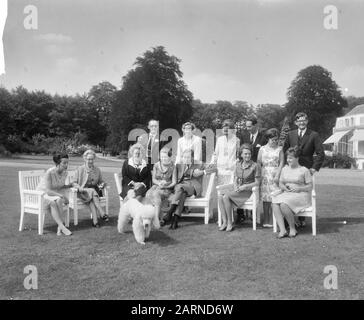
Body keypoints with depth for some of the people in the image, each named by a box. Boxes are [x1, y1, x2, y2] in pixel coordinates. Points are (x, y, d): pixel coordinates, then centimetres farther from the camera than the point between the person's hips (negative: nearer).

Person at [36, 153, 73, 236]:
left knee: (59, 201, -31)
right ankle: (62, 227, -36)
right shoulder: (49, 172, -24)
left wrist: (71, 185, -4)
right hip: (42, 194, -5)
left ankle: (59, 227, -27)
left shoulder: (64, 173, -4)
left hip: (55, 194, 5)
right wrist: (63, 196, -30)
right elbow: (48, 191, -27)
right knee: (53, 203, -37)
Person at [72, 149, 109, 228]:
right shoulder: (80, 169, 7)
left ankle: (95, 220, -42)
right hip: (83, 191, -2)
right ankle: (102, 214, -42)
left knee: (91, 200, -32)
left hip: (95, 190, 2)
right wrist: (79, 188, -17)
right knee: (92, 191, -34)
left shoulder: (97, 170, 16)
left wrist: (102, 184, -5)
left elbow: (101, 181, 20)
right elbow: (74, 183, 5)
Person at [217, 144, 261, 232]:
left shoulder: (255, 166, -4)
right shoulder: (238, 164, 13)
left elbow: (257, 182, -4)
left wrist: (245, 186, -15)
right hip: (238, 191, 6)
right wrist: (235, 186, -6)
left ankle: (230, 223, -21)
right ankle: (224, 222, -23)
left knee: (226, 196, -29)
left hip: (248, 191, -5)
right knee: (220, 197, -23)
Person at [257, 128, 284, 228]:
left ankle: (273, 220, -2)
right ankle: (266, 220, 6)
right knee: (265, 198, 0)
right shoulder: (262, 149, 11)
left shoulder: (279, 149, 7)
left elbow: (281, 163, 1)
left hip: (275, 175, -1)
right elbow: (258, 163, 10)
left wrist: (277, 175, -11)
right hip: (265, 175, 1)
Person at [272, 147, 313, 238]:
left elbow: (310, 186, 1)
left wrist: (299, 189, -14)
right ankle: (282, 230, -32)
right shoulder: (284, 169, 16)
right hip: (286, 194, 5)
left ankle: (293, 229, -13)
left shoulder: (304, 170, 2)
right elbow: (280, 183, 19)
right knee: (274, 203, -29)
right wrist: (284, 187, -3)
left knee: (284, 204, -34)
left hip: (300, 195, -5)